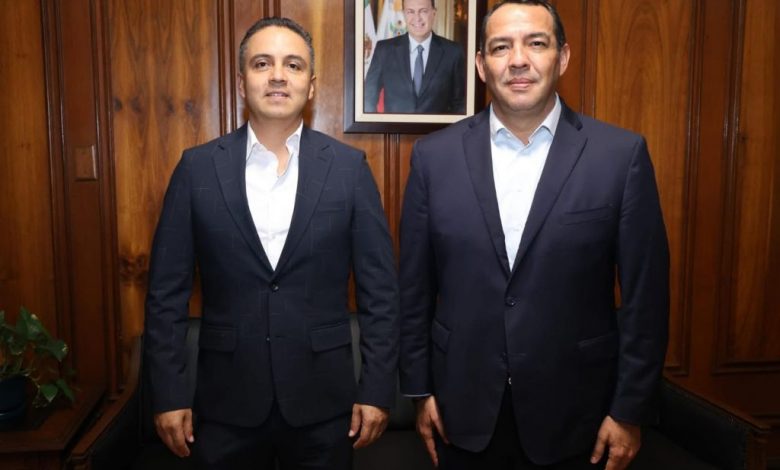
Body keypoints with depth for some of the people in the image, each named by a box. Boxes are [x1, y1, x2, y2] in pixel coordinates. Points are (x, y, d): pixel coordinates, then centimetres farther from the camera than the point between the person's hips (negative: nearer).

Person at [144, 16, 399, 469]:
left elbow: (380, 288, -3)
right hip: (226, 399, 1)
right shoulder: (198, 167, -3)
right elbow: (168, 291, 0)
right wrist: (169, 393, -1)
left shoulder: (349, 167, -5)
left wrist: (378, 388, -4)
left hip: (322, 399, 0)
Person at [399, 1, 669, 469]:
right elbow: (414, 287, 1)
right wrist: (421, 390, 3)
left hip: (573, 415, -1)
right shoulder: (435, 155, -4)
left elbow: (645, 295, -4)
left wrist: (630, 410, -3)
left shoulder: (621, 154, -8)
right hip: (464, 410, 1)